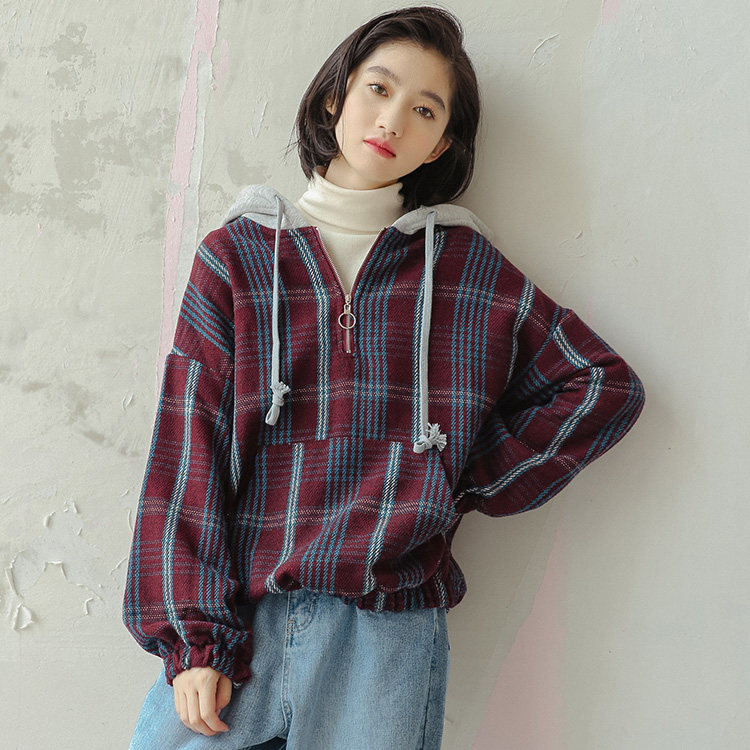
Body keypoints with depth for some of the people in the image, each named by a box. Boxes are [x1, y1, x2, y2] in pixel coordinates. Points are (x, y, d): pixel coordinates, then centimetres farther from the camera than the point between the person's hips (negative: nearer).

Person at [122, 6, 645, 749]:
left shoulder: (465, 265, 5)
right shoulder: (236, 255, 5)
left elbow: (605, 384, 8)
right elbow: (188, 450, 0)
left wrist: (474, 482, 1)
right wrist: (192, 633, -7)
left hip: (389, 627, 0)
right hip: (241, 612, 1)